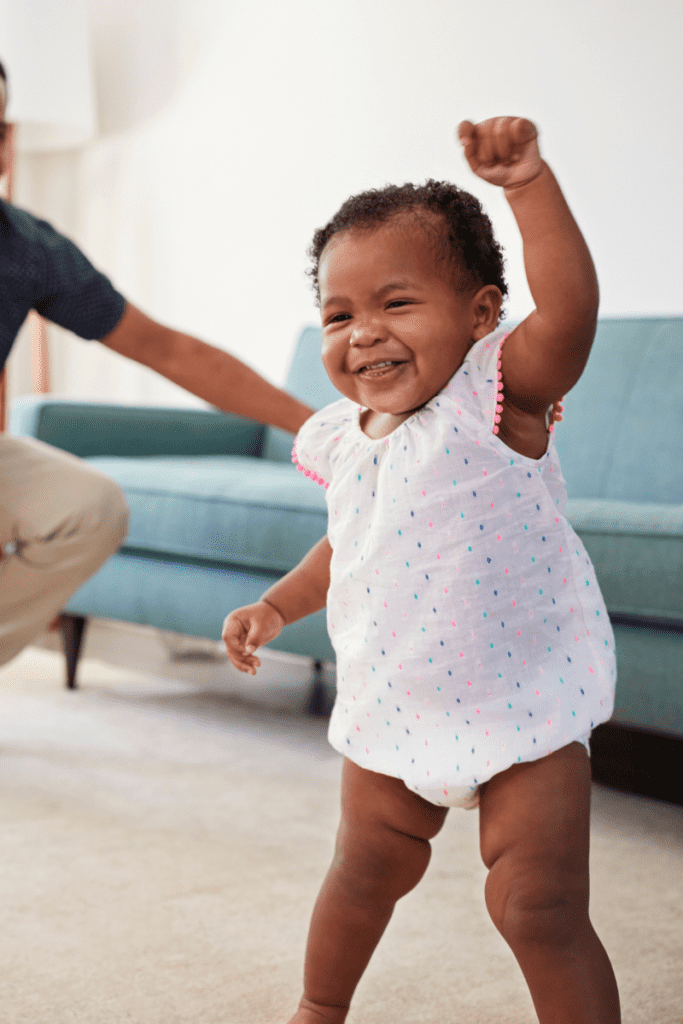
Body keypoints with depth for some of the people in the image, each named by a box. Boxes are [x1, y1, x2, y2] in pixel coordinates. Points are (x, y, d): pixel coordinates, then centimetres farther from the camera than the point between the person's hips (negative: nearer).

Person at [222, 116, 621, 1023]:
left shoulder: (494, 397, -17)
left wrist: (527, 182, -44)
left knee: (539, 907, -6)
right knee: (364, 875, 24)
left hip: (521, 715, -6)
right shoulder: (342, 438, 2)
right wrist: (277, 605, 13)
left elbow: (571, 305, -37)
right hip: (391, 714, 7)